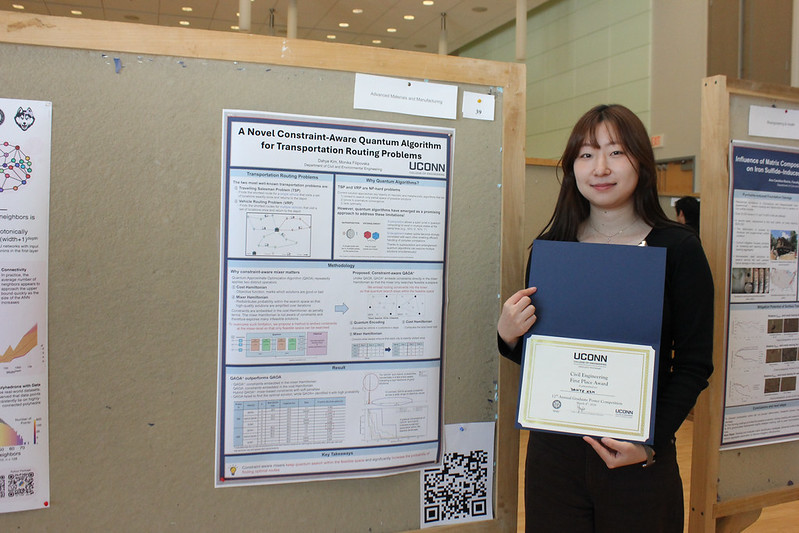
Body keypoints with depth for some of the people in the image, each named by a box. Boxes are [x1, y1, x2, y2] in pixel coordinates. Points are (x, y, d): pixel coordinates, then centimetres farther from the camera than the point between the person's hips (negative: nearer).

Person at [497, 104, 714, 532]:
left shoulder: (678, 249, -5)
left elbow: (695, 364, -3)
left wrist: (652, 441, -15)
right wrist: (508, 337, -13)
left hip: (640, 460, -2)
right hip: (554, 450, 2)